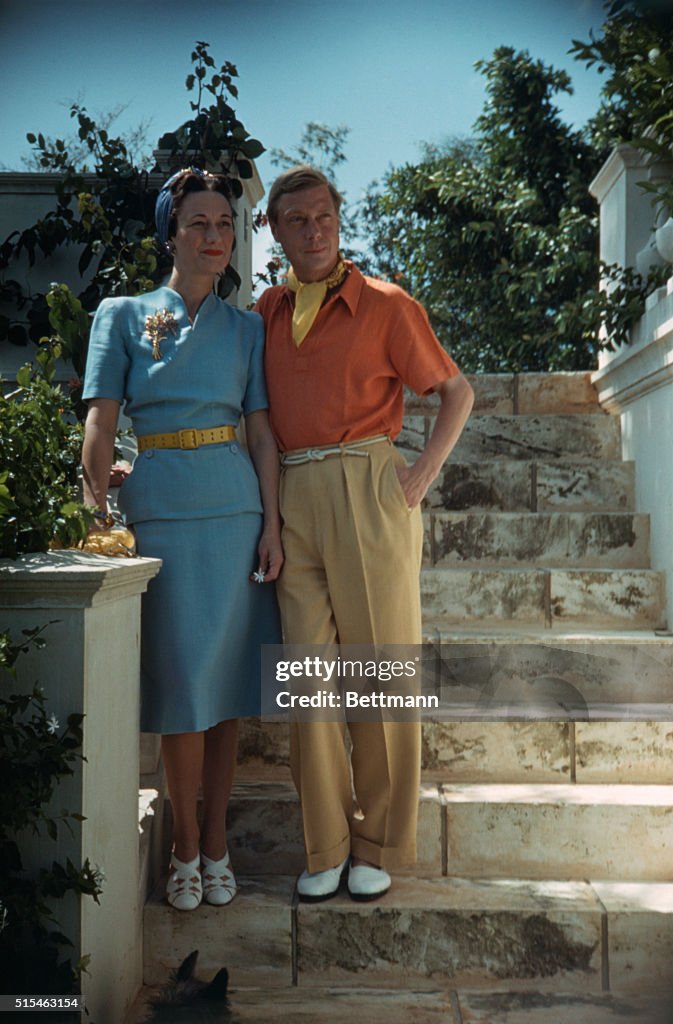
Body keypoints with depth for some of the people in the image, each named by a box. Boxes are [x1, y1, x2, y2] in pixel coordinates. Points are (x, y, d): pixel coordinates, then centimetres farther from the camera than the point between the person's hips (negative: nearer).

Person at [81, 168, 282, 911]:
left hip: (235, 513, 2)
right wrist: (98, 523, -6)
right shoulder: (122, 316, 8)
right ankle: (186, 846, 15)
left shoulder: (246, 328, 13)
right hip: (158, 514, -2)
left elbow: (261, 431, 9)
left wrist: (272, 525, 0)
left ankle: (215, 841, 18)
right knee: (182, 683, -2)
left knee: (228, 682, 4)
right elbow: (100, 429, 2)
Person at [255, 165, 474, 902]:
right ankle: (326, 845, 13)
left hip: (367, 489, -3)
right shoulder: (266, 311, 16)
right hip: (290, 497, 3)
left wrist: (423, 473, -1)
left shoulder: (385, 305, 5)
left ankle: (379, 846, 14)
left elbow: (456, 391, 9)